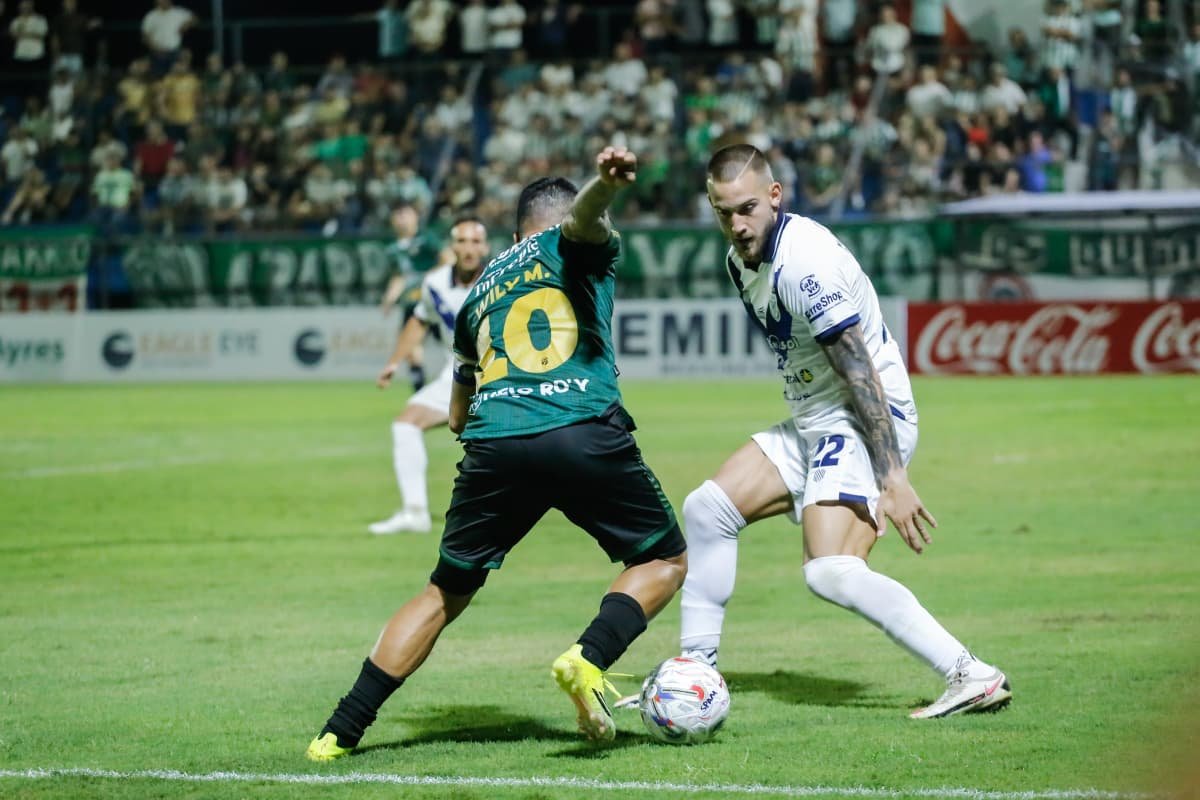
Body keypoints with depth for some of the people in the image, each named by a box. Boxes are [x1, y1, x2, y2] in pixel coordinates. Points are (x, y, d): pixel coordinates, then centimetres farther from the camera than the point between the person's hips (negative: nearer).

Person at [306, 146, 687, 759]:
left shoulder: (481, 289, 31)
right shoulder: (575, 247, 17)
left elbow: (459, 415, 36)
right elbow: (583, 215, -11)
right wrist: (607, 182, -32)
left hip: (494, 447, 4)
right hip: (586, 435, -4)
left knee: (445, 594, 19)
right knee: (666, 561, 17)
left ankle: (339, 732, 14)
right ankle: (589, 659, -10)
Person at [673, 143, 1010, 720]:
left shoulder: (806, 261, -23)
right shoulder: (740, 260, 7)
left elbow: (863, 376, -25)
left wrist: (892, 478, -27)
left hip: (866, 424, -10)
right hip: (810, 425, 10)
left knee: (832, 573, -23)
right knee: (707, 509, 6)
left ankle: (973, 676, -22)